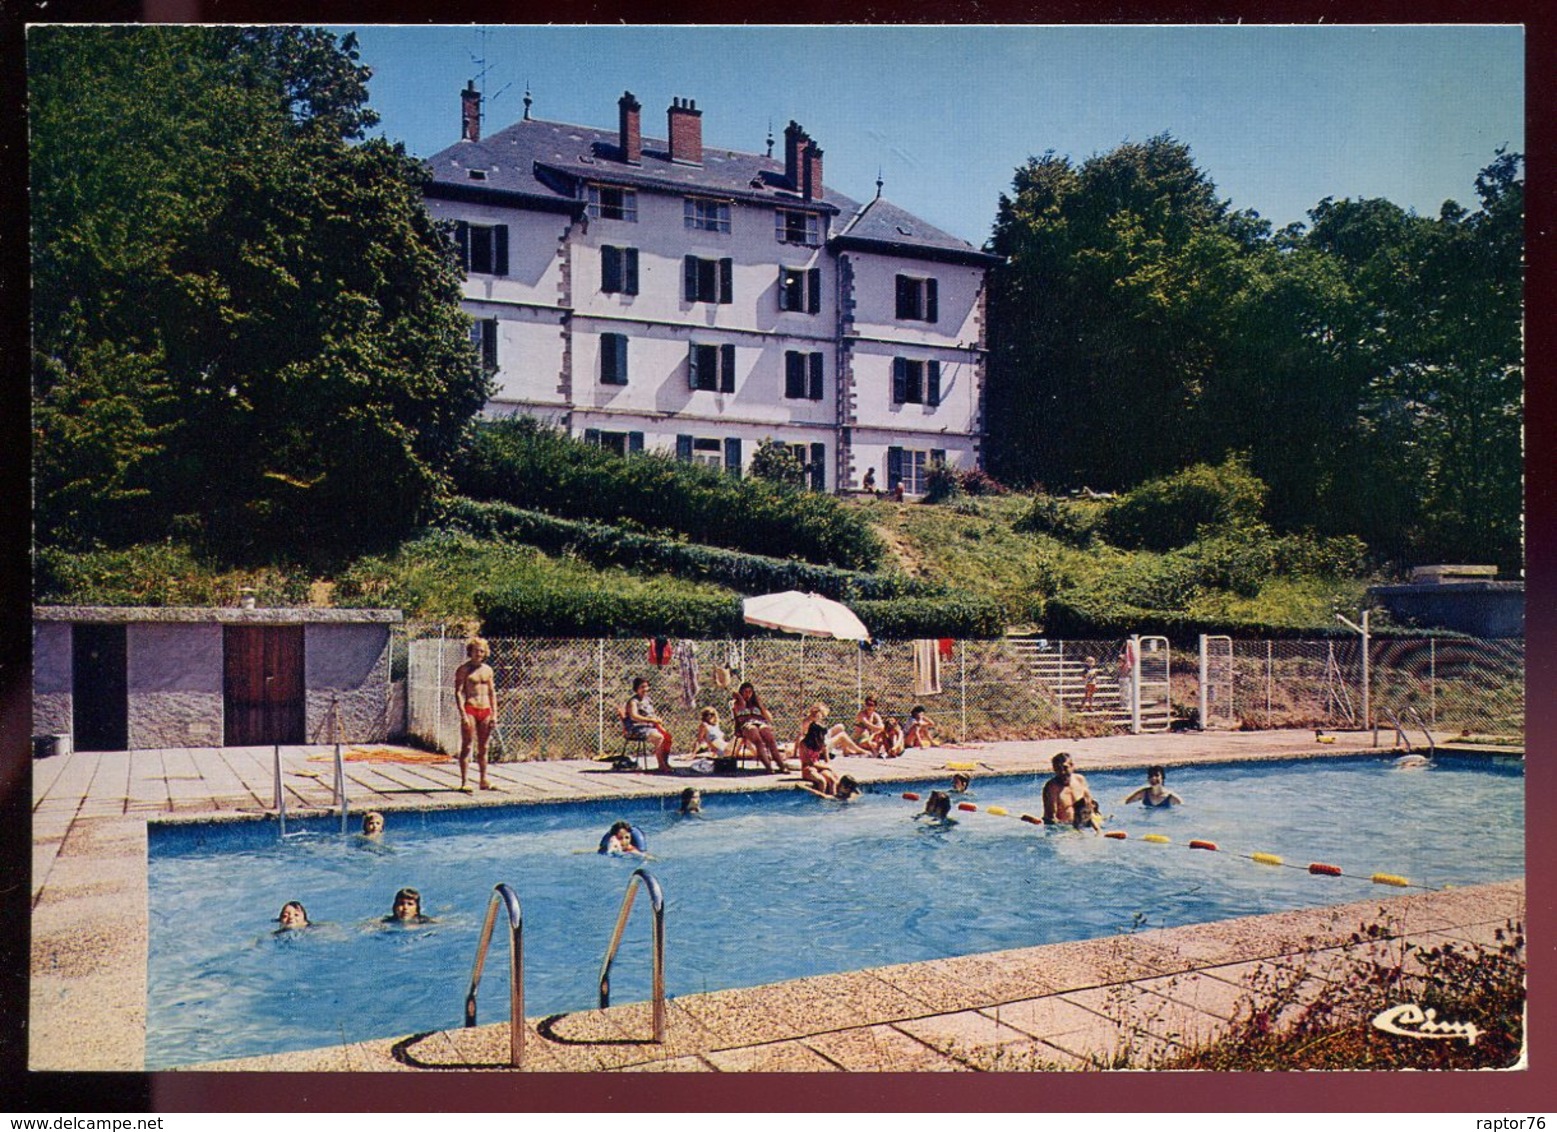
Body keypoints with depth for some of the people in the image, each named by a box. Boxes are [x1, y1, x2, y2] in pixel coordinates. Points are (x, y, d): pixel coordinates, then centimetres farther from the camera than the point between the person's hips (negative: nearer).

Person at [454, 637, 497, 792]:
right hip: (470, 710, -5)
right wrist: (463, 715, -16)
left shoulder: (488, 670, 13)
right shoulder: (463, 670, -2)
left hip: (485, 711, 5)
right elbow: (458, 693, -8)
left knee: (483, 747, 9)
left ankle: (484, 781, 16)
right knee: (466, 746, -3)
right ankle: (463, 782, -1)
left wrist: (494, 713, 7)